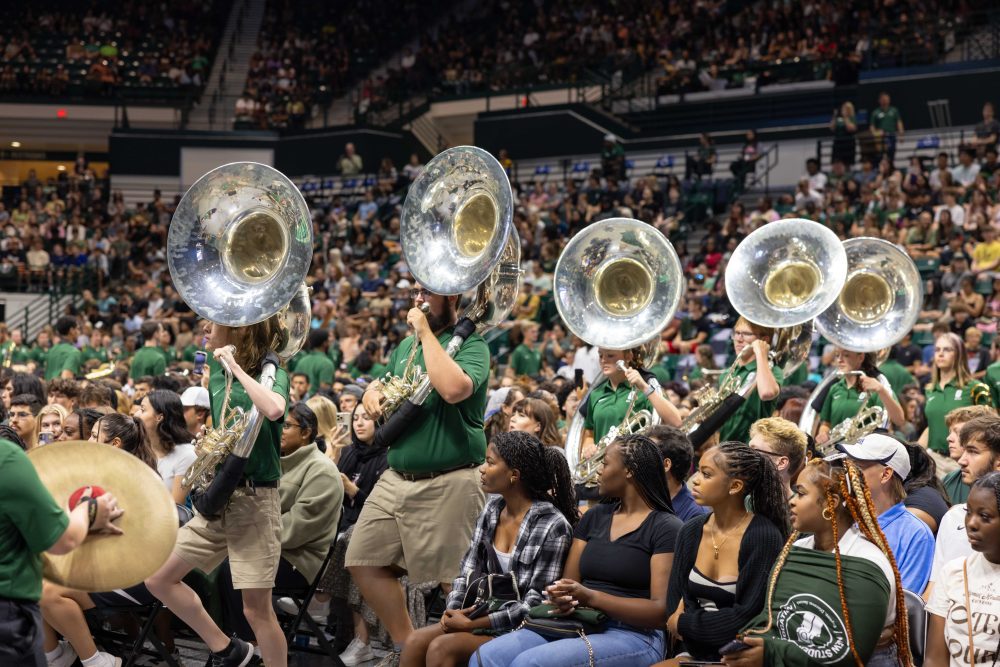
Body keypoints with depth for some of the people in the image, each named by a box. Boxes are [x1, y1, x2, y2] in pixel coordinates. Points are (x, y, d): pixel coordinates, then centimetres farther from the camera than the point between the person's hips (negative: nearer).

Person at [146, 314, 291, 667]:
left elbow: (274, 409, -31)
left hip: (255, 501, -7)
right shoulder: (218, 369, 9)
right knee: (159, 579, 7)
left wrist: (236, 367, -21)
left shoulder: (272, 373, -11)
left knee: (256, 607, -7)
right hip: (218, 498, 7)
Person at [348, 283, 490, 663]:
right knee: (365, 563, 7)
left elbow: (454, 388, -27)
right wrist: (372, 395, 0)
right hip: (396, 477, 8)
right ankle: (405, 646, 21)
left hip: (449, 484, -8)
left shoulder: (471, 344, -7)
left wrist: (426, 332, -17)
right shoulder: (405, 346, 16)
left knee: (456, 579, -5)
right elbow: (376, 391, 25)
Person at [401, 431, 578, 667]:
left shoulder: (552, 526, -15)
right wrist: (453, 608, -10)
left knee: (441, 648, -26)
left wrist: (473, 624, -18)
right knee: (415, 642, -15)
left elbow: (536, 603, -17)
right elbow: (469, 571, 11)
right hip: (484, 615, 7)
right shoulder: (492, 509, 7)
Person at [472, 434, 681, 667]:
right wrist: (560, 598, -10)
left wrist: (591, 597, -20)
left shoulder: (666, 529, -3)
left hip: (634, 636, -6)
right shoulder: (594, 517, 18)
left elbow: (662, 611, -11)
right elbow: (569, 583, 16)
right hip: (577, 626, 6)